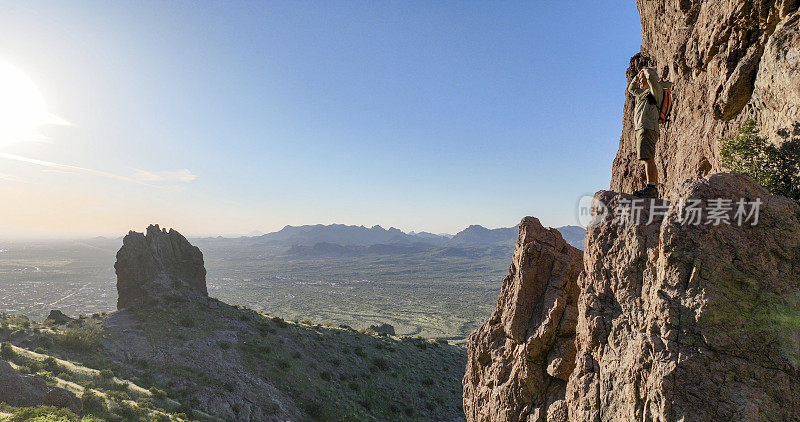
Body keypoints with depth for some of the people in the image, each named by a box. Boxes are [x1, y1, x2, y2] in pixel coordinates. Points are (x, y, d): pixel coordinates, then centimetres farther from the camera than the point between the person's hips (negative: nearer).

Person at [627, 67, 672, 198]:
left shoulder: (656, 90, 2)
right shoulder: (643, 93, 27)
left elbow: (651, 77, -15)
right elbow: (631, 89, 44)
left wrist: (646, 70, 7)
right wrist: (637, 76, 30)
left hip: (647, 128, -10)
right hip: (639, 129, 10)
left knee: (648, 158, -21)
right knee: (648, 160, 6)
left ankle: (650, 188, -29)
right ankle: (655, 189, 7)